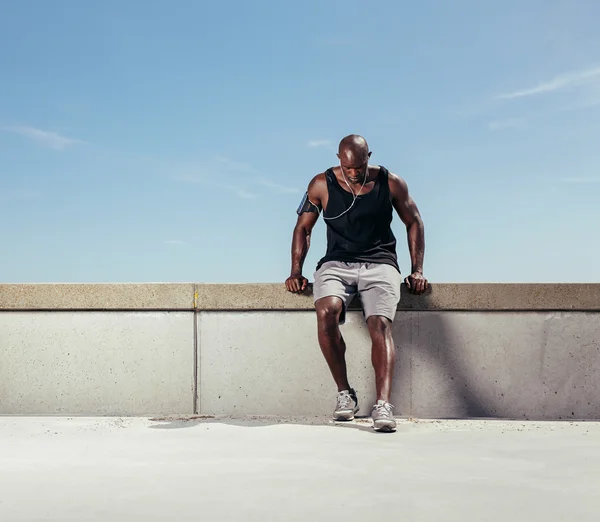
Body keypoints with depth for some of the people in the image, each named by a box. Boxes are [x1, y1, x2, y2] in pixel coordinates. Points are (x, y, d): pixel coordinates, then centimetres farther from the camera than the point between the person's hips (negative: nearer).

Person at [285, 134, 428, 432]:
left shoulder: (391, 183, 3)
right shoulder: (321, 185, 3)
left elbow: (414, 222, 13)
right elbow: (303, 228, 12)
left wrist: (417, 271, 5)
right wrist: (296, 271, 1)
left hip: (380, 264, 0)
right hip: (336, 263, 0)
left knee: (380, 324, -27)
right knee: (326, 312, -31)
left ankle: (383, 405, -36)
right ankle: (344, 393, -17)